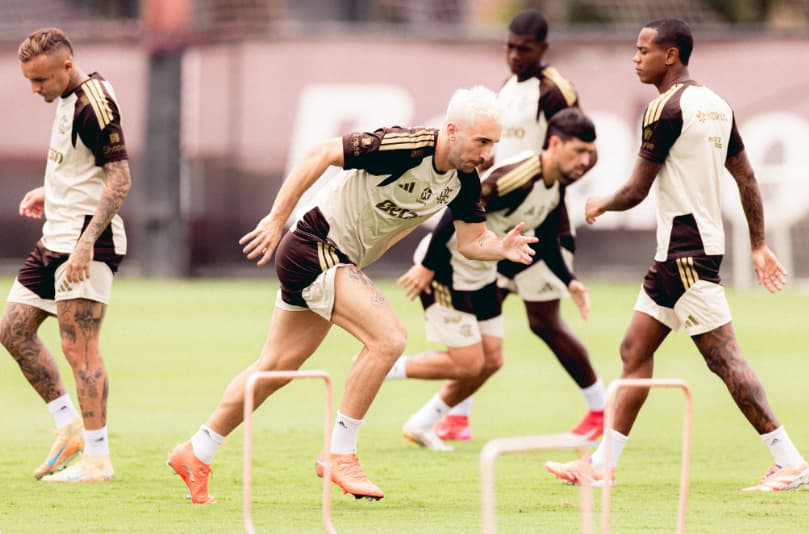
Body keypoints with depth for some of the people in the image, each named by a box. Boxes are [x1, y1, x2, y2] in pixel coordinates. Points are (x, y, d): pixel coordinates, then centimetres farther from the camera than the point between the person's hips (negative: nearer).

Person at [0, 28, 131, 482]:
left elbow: (120, 178, -22)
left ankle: (97, 458, -4)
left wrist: (86, 241, -27)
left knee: (79, 346, -9)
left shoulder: (94, 103, -17)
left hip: (87, 242, -10)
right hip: (56, 238, 10)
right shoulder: (68, 99, 13)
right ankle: (70, 427, 17)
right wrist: (50, 193, 16)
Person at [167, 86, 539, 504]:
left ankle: (196, 454, 27)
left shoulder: (464, 179, -2)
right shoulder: (405, 147, -26)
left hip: (340, 264, 9)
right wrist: (276, 218, -22)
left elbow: (471, 241, 4)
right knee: (388, 337, -22)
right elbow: (323, 153, -23)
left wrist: (503, 248, -18)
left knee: (277, 367, 15)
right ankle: (339, 453, -12)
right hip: (315, 249, -9)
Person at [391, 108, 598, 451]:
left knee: (491, 361, 9)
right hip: (448, 272, -9)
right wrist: (427, 265, -25)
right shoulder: (518, 179, -29)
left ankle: (421, 425, 22)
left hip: (481, 275, 9)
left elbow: (546, 242, 15)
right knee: (467, 364, -10)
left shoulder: (557, 188, 1)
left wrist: (569, 281, 1)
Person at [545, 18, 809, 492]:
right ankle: (603, 464, 15)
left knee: (725, 358, -10)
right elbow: (747, 179, 14)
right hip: (676, 253, 10)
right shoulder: (716, 106, 12)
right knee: (635, 350, 12)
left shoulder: (667, 109, -15)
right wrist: (759, 245, 20)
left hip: (686, 252, -10)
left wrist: (600, 206, 8)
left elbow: (636, 191, -12)